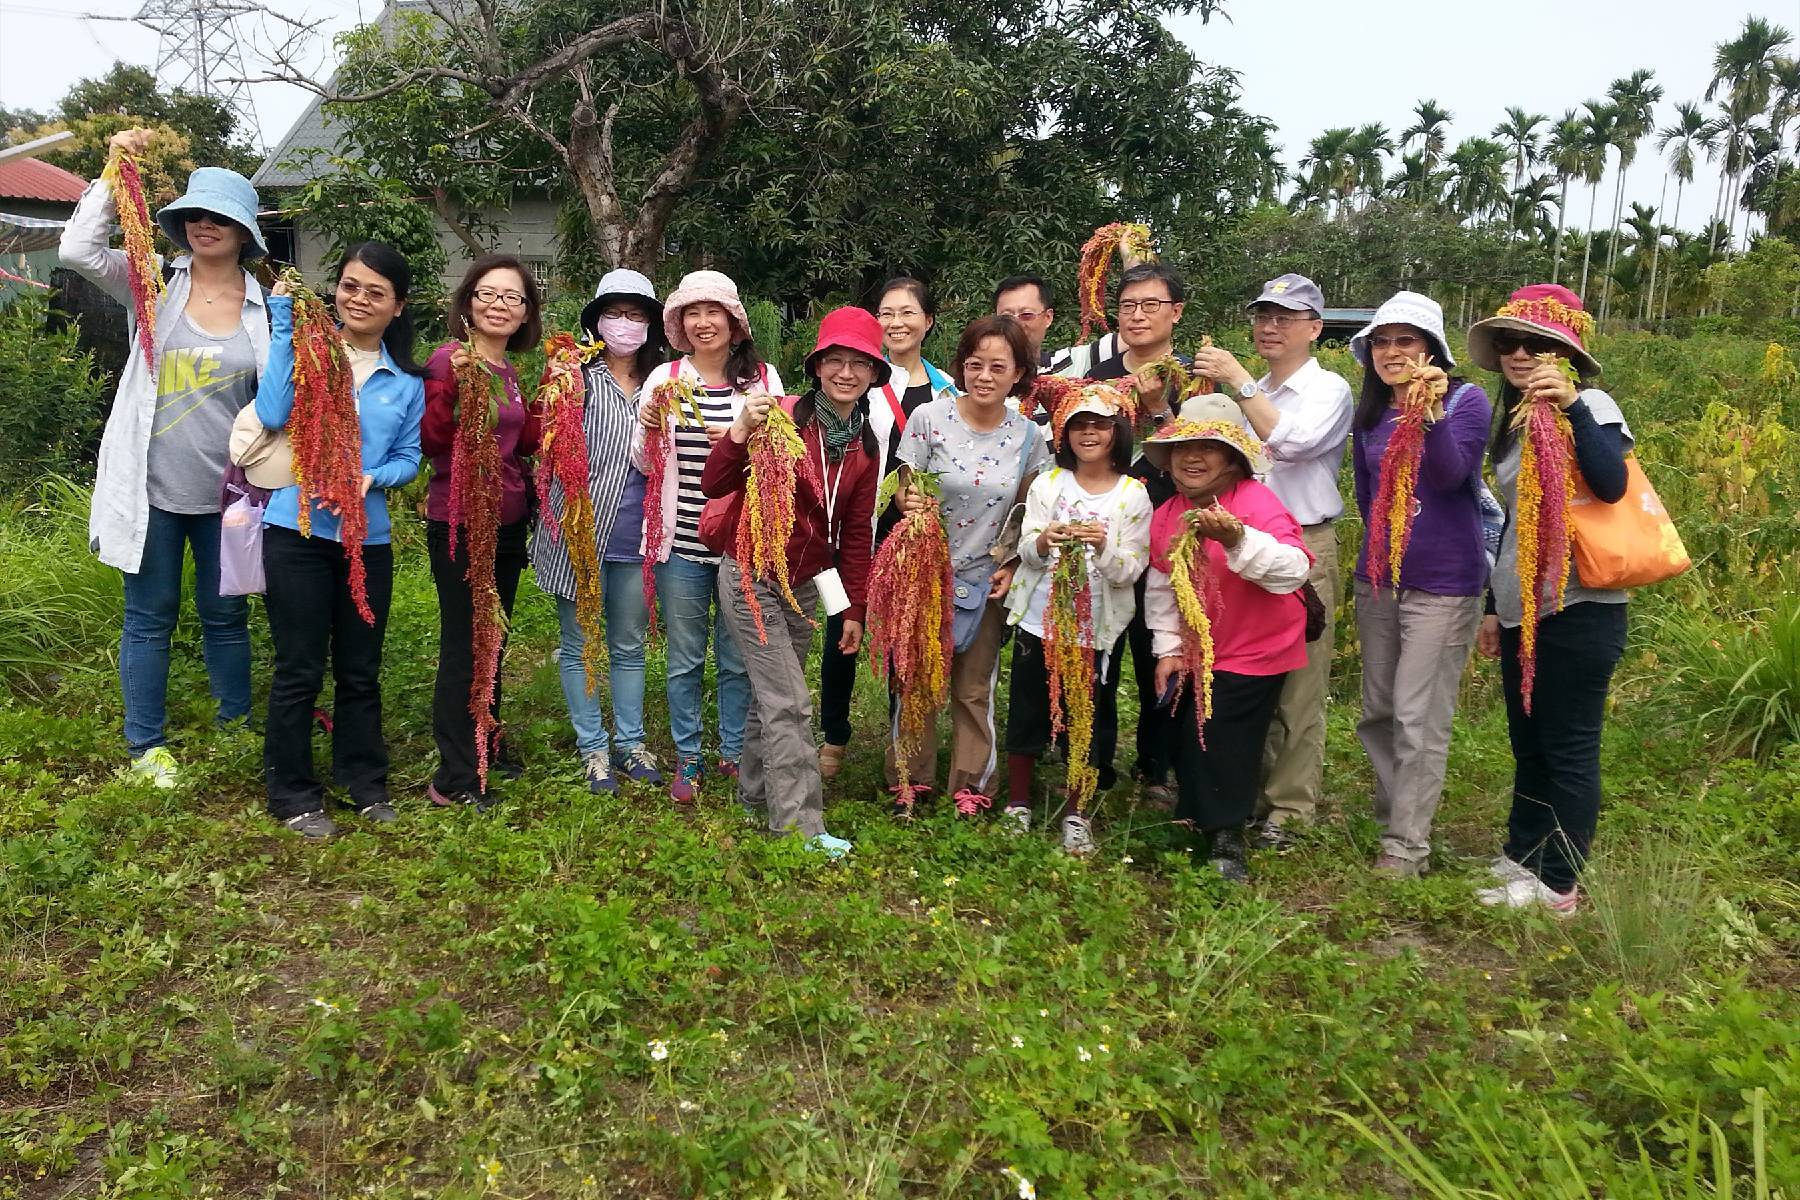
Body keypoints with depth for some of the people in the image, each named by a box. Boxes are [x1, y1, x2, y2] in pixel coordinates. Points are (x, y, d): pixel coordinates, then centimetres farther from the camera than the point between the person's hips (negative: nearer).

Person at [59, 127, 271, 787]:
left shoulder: (267, 305, 1)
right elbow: (78, 250, -13)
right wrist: (112, 174, -11)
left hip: (225, 489, 1)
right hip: (151, 486, 0)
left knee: (225, 614, 14)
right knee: (150, 616, 9)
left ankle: (237, 725, 30)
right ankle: (146, 743, 22)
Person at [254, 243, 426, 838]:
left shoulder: (408, 380, 7)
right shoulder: (305, 347, -3)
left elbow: (408, 459, 9)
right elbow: (272, 414, -18)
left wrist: (370, 479, -12)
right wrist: (283, 324, -15)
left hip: (367, 538, 3)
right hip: (297, 531, -3)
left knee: (361, 671, 14)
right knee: (299, 671, 5)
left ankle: (364, 783, 29)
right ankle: (293, 795, 19)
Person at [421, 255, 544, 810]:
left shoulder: (510, 370, 10)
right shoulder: (449, 359, -11)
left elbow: (524, 444, 9)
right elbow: (431, 441, -17)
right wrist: (452, 387, -30)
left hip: (508, 522, 8)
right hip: (458, 523, -7)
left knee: (493, 640, 18)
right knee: (462, 644, -3)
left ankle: (486, 743, 35)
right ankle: (454, 779, 5)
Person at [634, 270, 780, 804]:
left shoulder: (763, 378, 2)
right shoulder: (664, 377, 4)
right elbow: (644, 464, 7)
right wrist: (649, 427, -13)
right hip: (682, 541, 1)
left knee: (738, 658, 8)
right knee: (685, 659, 9)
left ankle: (734, 753, 25)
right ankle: (687, 758, 24)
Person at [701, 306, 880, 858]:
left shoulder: (866, 445, 4)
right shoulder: (782, 418, -15)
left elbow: (857, 533, 9)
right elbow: (714, 486, -20)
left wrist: (853, 610, 10)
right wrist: (741, 430, -36)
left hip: (804, 584, 6)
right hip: (750, 577, -6)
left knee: (773, 697, 17)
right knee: (790, 704, -7)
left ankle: (754, 794, 35)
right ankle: (800, 826, 1)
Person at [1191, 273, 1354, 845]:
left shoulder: (1329, 390, -2)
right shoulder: (1251, 394, 16)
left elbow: (1289, 441, -21)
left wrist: (1237, 381, -18)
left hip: (1303, 548, -6)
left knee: (1297, 684, -2)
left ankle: (1289, 808, 7)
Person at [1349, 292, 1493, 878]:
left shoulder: (1466, 400, -8)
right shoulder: (1370, 414, 7)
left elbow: (1449, 475, -24)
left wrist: (1431, 412, -37)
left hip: (1442, 585, -6)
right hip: (1378, 578, 6)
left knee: (1419, 719, -4)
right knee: (1378, 713, 12)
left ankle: (1408, 846, 5)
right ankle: (1391, 819, 28)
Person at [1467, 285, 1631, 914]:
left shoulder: (1589, 406, -8)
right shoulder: (1517, 419, 14)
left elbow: (1611, 485, -26)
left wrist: (1572, 405, -30)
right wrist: (1494, 605, 20)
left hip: (1578, 609, -8)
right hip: (1525, 609, 8)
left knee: (1569, 750, 1)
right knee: (1528, 744, 16)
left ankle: (1558, 885, 11)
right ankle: (1521, 855, 29)